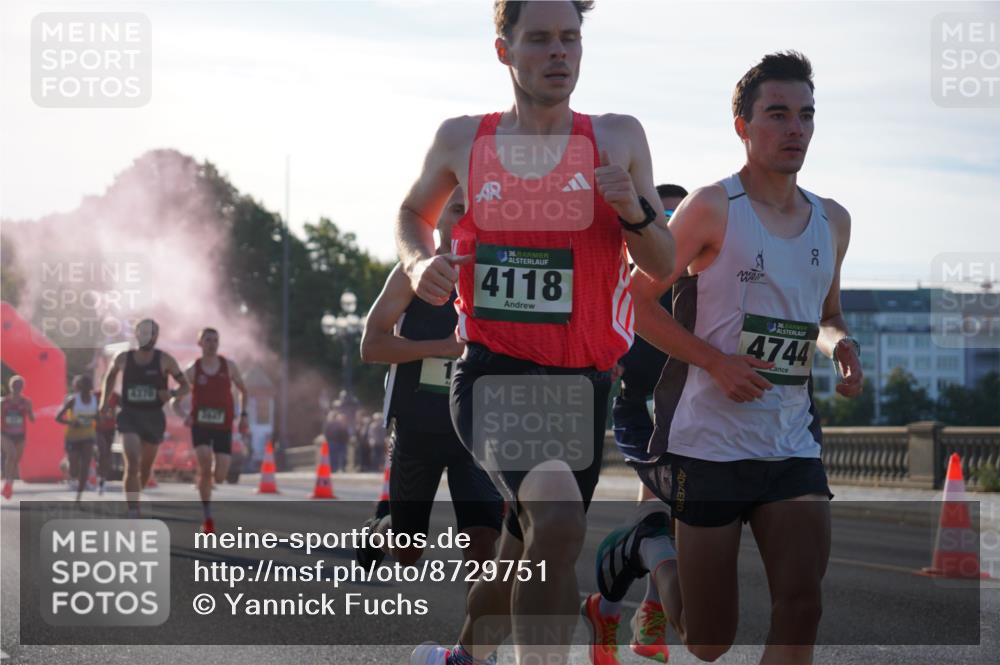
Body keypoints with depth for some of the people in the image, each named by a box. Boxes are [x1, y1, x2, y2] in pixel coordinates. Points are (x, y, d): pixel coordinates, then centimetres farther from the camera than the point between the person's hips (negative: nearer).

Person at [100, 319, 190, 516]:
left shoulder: (164, 360, -4)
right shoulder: (123, 359, 0)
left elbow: (186, 386, -1)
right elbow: (110, 376, 22)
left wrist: (172, 393, -22)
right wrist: (105, 399, 10)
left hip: (153, 417, 1)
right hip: (129, 415, -1)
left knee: (146, 466, 15)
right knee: (132, 463, -19)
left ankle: (134, 500, 43)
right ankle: (133, 511, -22)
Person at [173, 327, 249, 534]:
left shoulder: (228, 366, 4)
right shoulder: (192, 371, 0)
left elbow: (243, 390, 17)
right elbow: (174, 399, 4)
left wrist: (243, 416, 5)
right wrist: (183, 415, -16)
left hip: (224, 427, 2)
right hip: (200, 425, -2)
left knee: (220, 477, -6)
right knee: (205, 467, -20)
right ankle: (208, 518, -12)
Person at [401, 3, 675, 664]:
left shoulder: (618, 138, 3)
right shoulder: (462, 140, 3)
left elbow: (663, 267, 6)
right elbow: (414, 212, 23)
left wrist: (633, 211, -14)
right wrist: (419, 262, 1)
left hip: (581, 383, 3)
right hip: (493, 370, -3)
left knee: (527, 553, 17)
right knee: (558, 517, -31)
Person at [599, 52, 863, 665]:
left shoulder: (832, 222, 11)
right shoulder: (715, 208, -6)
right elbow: (639, 302, -4)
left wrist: (841, 344, 1)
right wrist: (718, 362, -15)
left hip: (793, 446, 5)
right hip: (711, 444, -4)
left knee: (802, 607, -14)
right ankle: (647, 551, 34)